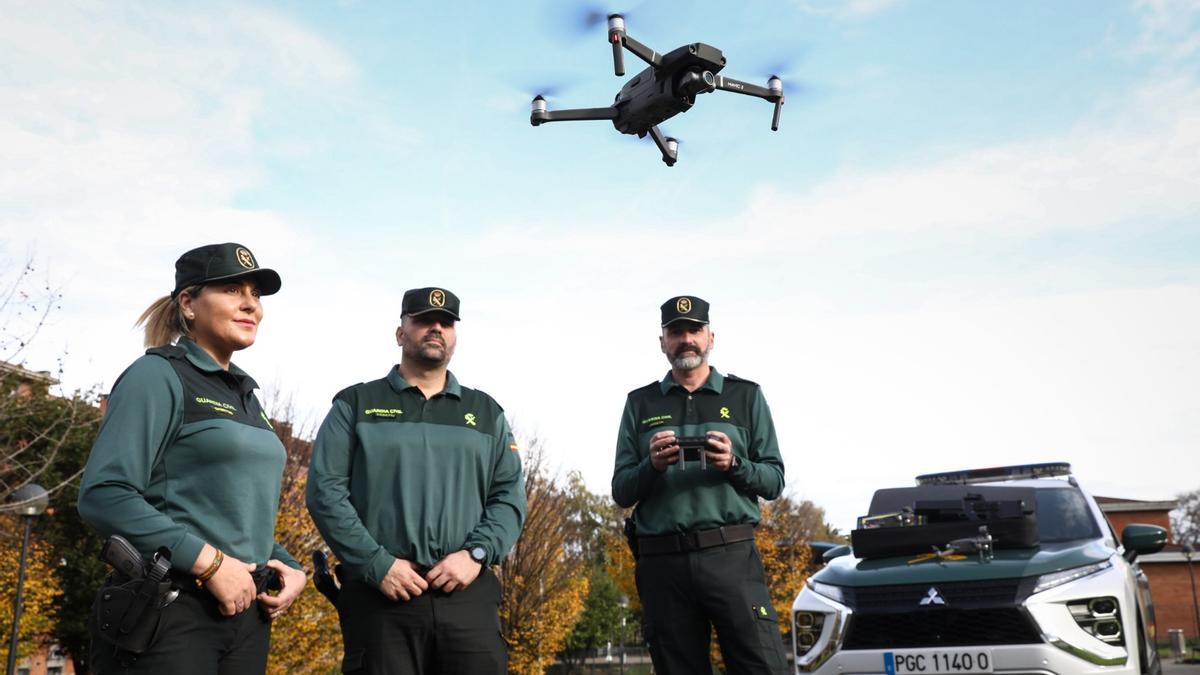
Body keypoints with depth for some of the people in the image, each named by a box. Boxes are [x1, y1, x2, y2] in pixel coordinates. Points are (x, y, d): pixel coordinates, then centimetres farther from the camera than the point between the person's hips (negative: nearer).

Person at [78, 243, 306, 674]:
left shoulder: (245, 394, 16)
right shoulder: (158, 376, -7)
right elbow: (103, 496, -19)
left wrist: (289, 566, 6)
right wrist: (210, 562, -21)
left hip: (245, 610, 8)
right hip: (168, 613, -8)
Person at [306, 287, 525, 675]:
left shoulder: (486, 412, 18)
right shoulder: (356, 405, 11)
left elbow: (509, 496, 11)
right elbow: (325, 490, 1)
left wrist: (475, 553, -7)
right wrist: (378, 565, -10)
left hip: (468, 595, 2)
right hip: (381, 595, -2)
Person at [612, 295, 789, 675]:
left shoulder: (746, 396, 12)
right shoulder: (640, 404, 14)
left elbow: (774, 480, 8)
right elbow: (621, 492, 10)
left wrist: (734, 464, -11)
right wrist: (652, 465, -10)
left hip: (731, 555, -1)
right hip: (662, 561, 2)